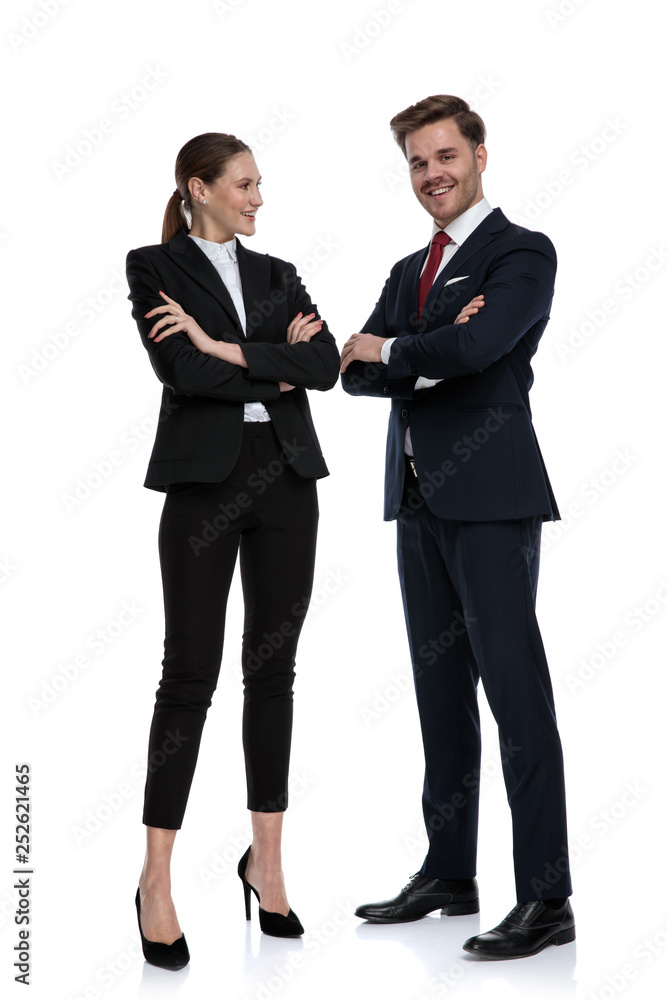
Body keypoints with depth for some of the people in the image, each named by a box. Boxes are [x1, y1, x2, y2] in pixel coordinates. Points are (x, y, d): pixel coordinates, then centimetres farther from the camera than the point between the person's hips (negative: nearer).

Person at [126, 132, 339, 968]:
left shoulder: (277, 274, 14)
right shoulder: (155, 268, 1)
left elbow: (326, 364, -3)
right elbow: (182, 373, -15)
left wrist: (229, 349, -12)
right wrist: (278, 363, -6)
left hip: (286, 478, 5)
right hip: (205, 480, -4)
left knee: (273, 667, 7)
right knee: (191, 673, -4)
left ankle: (265, 860, 18)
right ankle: (157, 880, 5)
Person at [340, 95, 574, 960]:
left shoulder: (522, 252, -2)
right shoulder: (409, 270, 20)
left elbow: (475, 347, -20)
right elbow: (357, 373, 8)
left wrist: (388, 349, -2)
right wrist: (430, 352, -11)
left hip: (489, 495, -7)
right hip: (420, 498, 8)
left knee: (515, 684, -8)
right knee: (439, 687, 12)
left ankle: (547, 897, -2)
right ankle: (449, 872, 22)